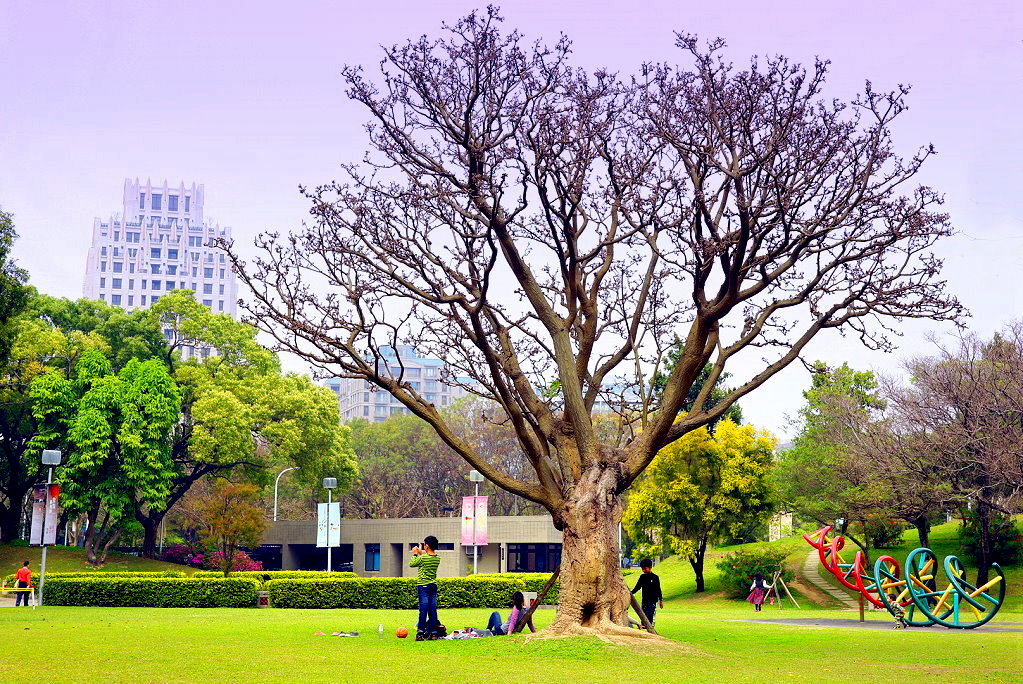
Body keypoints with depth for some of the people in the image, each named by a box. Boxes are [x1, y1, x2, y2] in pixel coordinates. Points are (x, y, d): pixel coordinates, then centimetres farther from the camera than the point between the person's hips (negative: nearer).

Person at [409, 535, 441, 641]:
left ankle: (421, 633, -10)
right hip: (434, 586, 5)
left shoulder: (423, 558, -13)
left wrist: (415, 554, 13)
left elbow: (411, 564, 0)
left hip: (423, 586, -5)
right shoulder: (437, 558, 5)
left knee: (423, 609, -8)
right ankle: (433, 633, 6)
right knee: (433, 610, 6)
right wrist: (421, 553, 27)